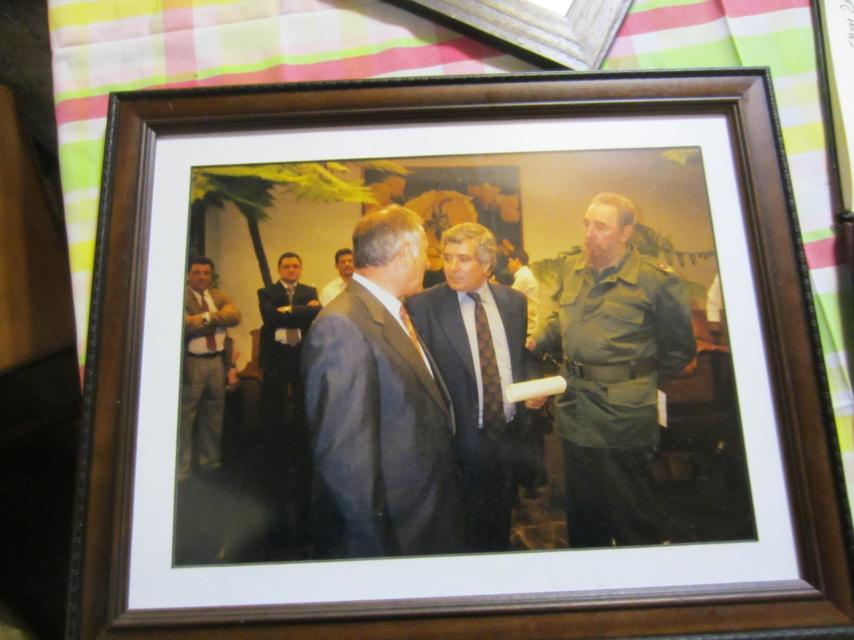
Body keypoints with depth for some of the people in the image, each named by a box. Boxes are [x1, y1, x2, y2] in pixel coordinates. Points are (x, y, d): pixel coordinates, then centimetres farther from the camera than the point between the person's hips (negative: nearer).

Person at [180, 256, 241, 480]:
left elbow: (234, 315, -5)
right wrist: (217, 321, -14)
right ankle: (181, 469, 9)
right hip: (191, 363, -6)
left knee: (213, 416, 16)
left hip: (217, 361, 6)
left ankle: (210, 461, 30)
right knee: (184, 418, 0)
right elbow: (184, 325, -22)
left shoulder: (219, 296, 12)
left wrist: (208, 316, -16)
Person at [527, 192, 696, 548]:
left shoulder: (656, 280, -11)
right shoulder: (571, 268, 5)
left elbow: (679, 349, -1)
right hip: (575, 409, 6)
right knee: (581, 511, 20)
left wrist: (643, 380, 2)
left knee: (633, 512, 8)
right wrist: (535, 341, 4)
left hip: (624, 412, -6)